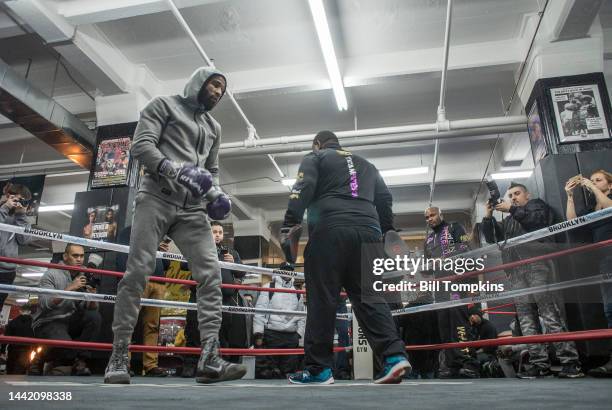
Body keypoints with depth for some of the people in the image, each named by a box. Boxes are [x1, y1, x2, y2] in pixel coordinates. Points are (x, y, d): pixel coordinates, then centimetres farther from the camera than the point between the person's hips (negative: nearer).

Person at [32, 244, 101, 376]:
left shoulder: (84, 277, 6)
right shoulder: (52, 274, -8)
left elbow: (91, 309, 1)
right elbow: (44, 303, -24)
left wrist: (92, 295, -20)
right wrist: (70, 288, -27)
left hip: (70, 321, 5)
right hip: (48, 322, -5)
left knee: (94, 317, -22)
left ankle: (80, 362, -11)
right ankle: (54, 364, 7)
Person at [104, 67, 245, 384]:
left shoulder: (214, 127, 25)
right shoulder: (164, 105, 9)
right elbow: (141, 145, -4)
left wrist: (215, 195, 3)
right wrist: (177, 170, -20)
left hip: (192, 209, 5)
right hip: (157, 198, -5)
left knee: (211, 274, -10)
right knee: (137, 272, -9)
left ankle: (209, 359, -11)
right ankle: (119, 357, 4)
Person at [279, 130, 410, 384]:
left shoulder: (315, 158, 16)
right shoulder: (366, 165, 32)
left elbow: (303, 190, -2)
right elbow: (385, 199, 25)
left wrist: (289, 225, -6)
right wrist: (387, 231, 26)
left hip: (330, 231, -4)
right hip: (368, 232, 5)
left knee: (322, 299, -2)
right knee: (368, 296, 4)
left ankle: (319, 369, 1)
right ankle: (394, 356, -10)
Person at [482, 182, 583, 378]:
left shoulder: (537, 205, 18)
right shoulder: (507, 222, 32)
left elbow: (537, 219, -3)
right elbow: (492, 239, 21)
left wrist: (513, 209, -5)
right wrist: (488, 217, 10)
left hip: (536, 262, -5)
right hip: (515, 271, 6)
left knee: (549, 311, -14)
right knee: (525, 315, -2)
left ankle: (570, 361, -12)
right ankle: (540, 363, -2)